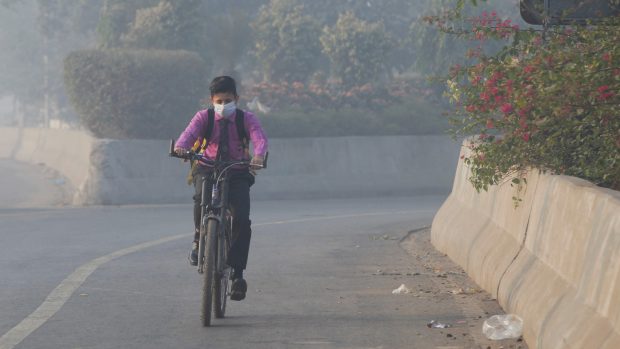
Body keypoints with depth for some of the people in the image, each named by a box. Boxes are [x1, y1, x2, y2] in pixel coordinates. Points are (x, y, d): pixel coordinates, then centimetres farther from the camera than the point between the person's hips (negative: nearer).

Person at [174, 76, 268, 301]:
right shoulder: (204, 117, 2)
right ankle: (199, 239, -5)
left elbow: (260, 138, -18)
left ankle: (237, 273, -9)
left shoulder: (246, 119, 0)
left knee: (242, 221, -18)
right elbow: (189, 133, -17)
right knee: (201, 198, -34)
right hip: (207, 168, 0)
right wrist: (180, 146, -42)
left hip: (237, 172, 0)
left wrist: (258, 155, -42)